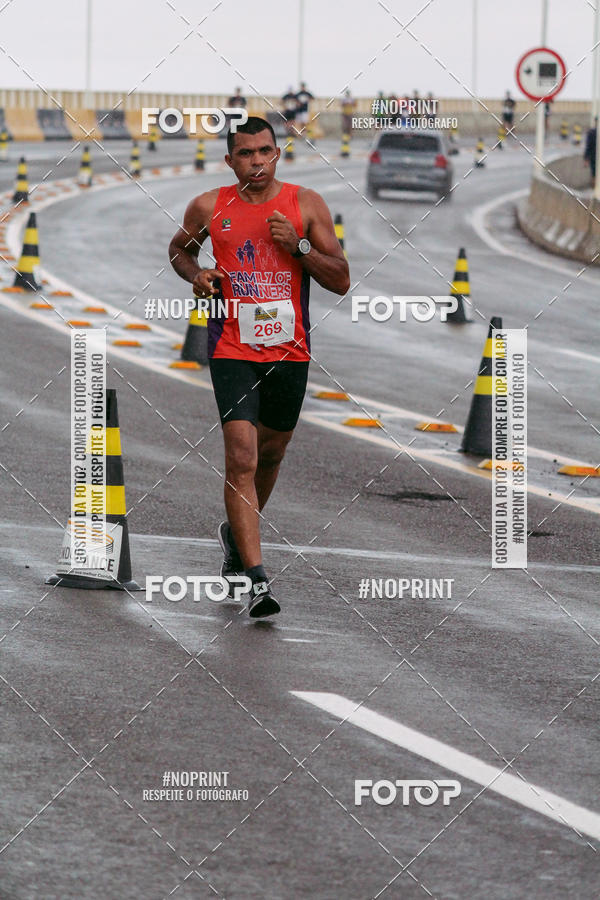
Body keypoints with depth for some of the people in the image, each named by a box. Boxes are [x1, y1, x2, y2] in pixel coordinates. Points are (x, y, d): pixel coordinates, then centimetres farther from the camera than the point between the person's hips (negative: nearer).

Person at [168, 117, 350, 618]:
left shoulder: (307, 205, -1)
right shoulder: (210, 208, 0)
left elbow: (341, 282, -1)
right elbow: (179, 249, 20)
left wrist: (298, 244, -15)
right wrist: (196, 275, -2)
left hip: (289, 351, 2)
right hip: (232, 348, -2)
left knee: (271, 453, 18)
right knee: (242, 459, -15)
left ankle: (237, 533, 47)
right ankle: (256, 579, -19)